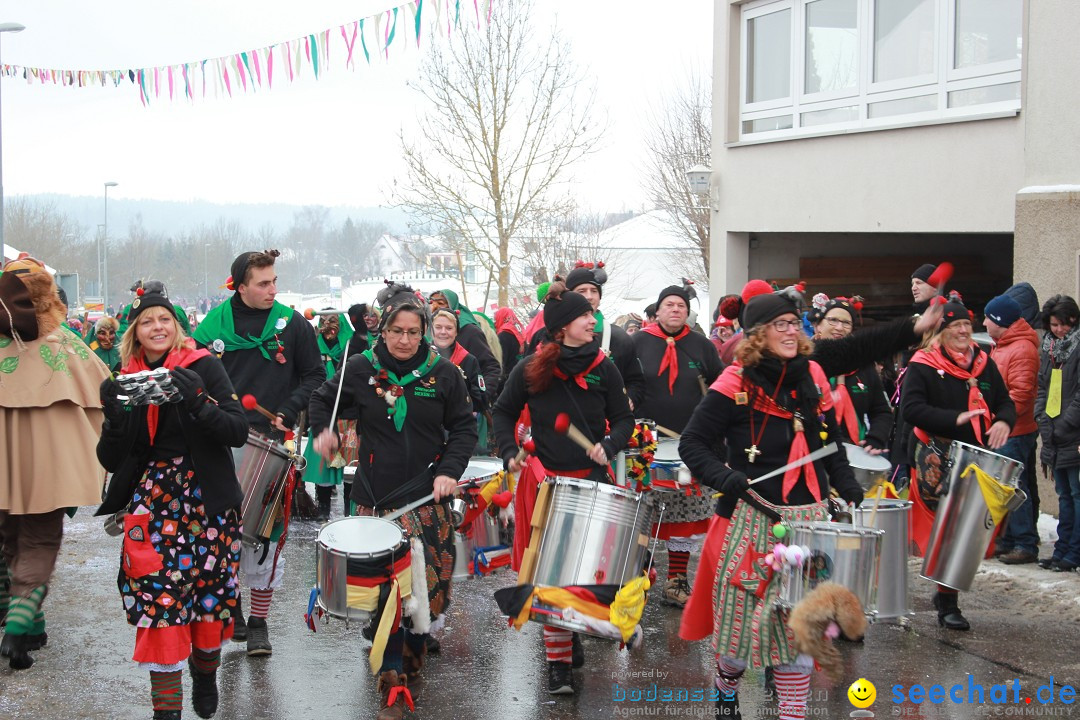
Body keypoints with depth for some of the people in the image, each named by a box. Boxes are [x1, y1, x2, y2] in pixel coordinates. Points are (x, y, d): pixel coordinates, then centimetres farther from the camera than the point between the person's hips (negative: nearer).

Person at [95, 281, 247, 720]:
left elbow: (239, 431, -12)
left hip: (207, 500, -1)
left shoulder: (203, 367, -3)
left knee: (209, 594, 4)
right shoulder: (126, 382, 6)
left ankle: (206, 674, 32)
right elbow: (110, 460, 5)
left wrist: (198, 401, -27)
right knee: (158, 598, -9)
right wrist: (114, 416, -13)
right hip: (152, 504, 2)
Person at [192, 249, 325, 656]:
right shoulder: (213, 326, 3)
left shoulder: (292, 324, 1)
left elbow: (314, 376, 6)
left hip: (271, 445, -1)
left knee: (265, 536, 0)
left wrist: (288, 413, -8)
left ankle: (259, 622, 9)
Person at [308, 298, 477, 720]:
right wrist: (323, 431, -6)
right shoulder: (362, 369, 1)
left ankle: (413, 650, 29)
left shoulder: (443, 373, 1)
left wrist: (450, 471, -9)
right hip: (377, 499, 0)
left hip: (428, 498, 1)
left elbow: (464, 428, 6)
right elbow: (322, 401, 15)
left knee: (427, 583, 1)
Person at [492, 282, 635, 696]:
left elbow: (623, 419, 7)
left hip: (593, 478, 2)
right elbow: (504, 413, 8)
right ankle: (558, 661, 4)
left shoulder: (604, 369, 0)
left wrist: (610, 445, -13)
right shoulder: (531, 370, -3)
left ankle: (572, 633, 31)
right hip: (546, 480, -2)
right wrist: (509, 452, -7)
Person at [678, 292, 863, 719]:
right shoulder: (737, 382, -8)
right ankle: (726, 684, 32)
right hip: (753, 518, -4)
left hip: (809, 518, 4)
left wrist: (850, 490, 7)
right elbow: (692, 444, -6)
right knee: (748, 616, 2)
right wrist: (727, 478, -21)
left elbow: (830, 445, 18)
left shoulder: (812, 376, 8)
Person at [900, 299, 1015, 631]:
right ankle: (947, 604, 3)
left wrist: (1003, 421, -9)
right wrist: (956, 419, -23)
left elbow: (1005, 401, 15)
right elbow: (910, 409, -16)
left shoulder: (984, 363, 12)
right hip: (938, 461, -5)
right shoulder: (922, 366, -5)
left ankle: (945, 590, 24)